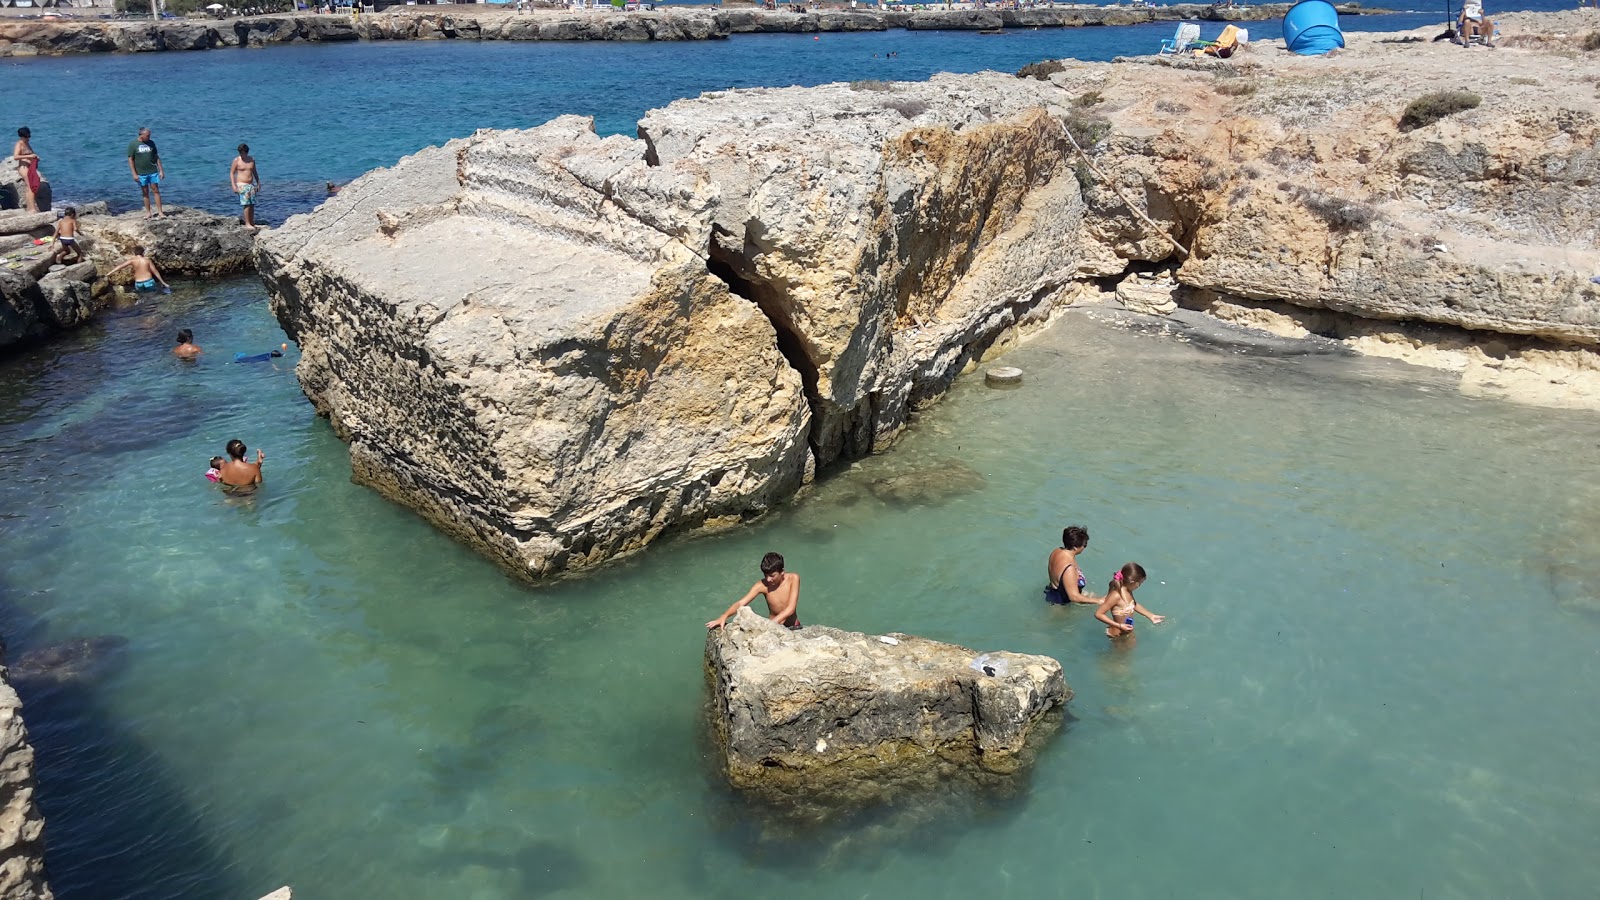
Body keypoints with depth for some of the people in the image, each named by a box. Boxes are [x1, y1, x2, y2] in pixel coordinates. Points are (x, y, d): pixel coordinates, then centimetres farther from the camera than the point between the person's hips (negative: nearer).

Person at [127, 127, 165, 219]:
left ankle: (160, 212, -2)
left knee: (156, 191, -2)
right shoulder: (132, 144, -5)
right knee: (145, 193, 6)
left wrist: (161, 170, 4)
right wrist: (134, 174, -9)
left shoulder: (151, 143, 4)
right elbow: (131, 160, -4)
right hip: (141, 173, -2)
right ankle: (148, 213, 13)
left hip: (153, 172, 2)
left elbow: (156, 157, 9)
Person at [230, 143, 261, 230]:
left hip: (251, 185, 5)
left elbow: (255, 173, 20)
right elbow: (231, 173, -2)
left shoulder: (251, 160, 10)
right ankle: (247, 224, -12)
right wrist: (234, 185, -11)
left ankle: (252, 223, 9)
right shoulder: (236, 160, -2)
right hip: (241, 185, -5)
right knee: (246, 204, -13)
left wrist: (258, 183, 16)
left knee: (252, 205, 3)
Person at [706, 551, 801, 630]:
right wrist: (724, 616, -43)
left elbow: (790, 609, -27)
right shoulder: (762, 585, -16)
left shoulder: (793, 578, -19)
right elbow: (741, 603, -23)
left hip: (793, 628, -1)